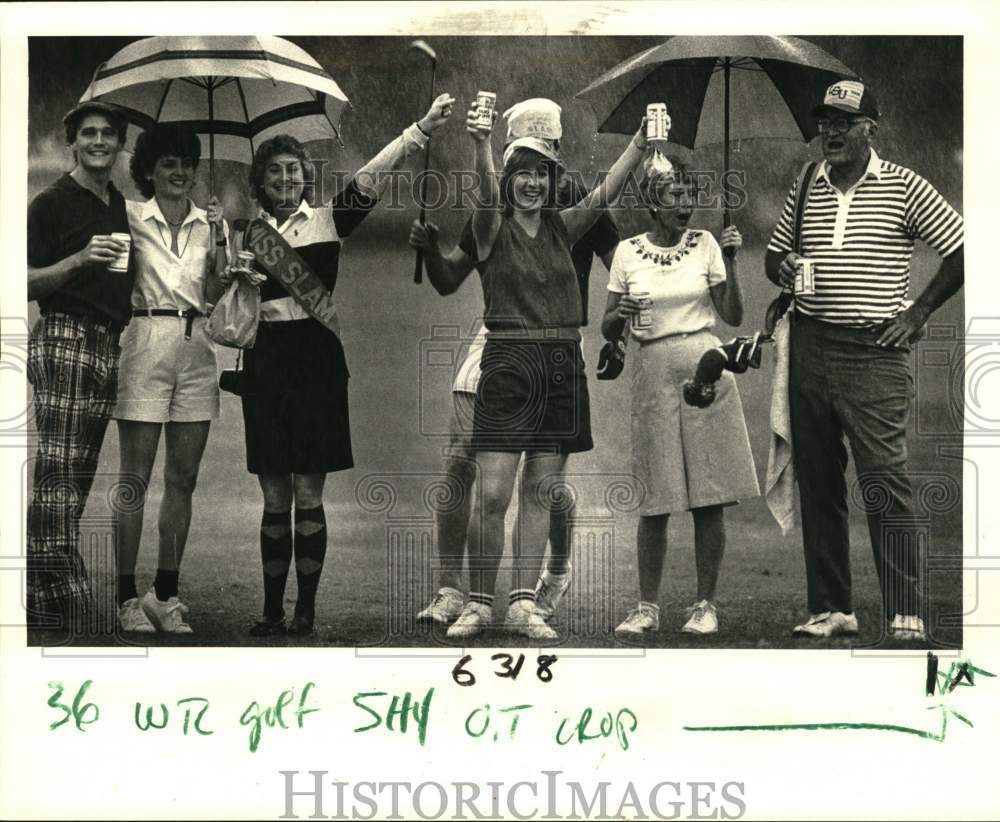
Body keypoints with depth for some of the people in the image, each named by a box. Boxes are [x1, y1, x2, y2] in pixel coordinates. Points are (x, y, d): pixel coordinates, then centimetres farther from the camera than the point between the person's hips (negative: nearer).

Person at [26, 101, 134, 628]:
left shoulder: (119, 205, 18)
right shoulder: (53, 202, -2)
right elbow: (26, 283, -6)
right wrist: (78, 259, -17)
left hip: (107, 346, 8)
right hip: (64, 340, -7)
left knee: (77, 482, 6)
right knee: (57, 477, -12)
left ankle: (42, 603, 11)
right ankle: (63, 605, -12)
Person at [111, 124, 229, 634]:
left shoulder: (211, 222, 11)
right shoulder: (131, 217, 2)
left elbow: (216, 295, 5)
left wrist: (219, 238, -4)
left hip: (196, 350, 4)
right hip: (146, 342, -4)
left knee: (183, 480, 6)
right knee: (135, 480, -2)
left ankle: (165, 593, 14)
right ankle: (127, 596, 3)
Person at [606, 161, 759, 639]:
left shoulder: (705, 244, 5)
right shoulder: (628, 252, 4)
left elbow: (734, 317, 3)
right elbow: (608, 332, 7)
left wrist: (730, 263, -7)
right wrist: (620, 314, -14)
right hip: (653, 372, 0)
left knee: (710, 496, 2)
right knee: (656, 497, 0)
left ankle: (706, 604, 13)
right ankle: (648, 607, 11)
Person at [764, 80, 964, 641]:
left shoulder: (904, 187, -2)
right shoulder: (805, 190, 12)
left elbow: (961, 250, 0)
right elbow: (774, 255, 22)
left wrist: (919, 313, -5)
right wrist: (781, 269, -1)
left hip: (875, 352, -5)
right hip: (809, 348, 5)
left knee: (886, 481, -11)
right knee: (817, 483, 7)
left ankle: (906, 615, -8)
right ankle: (832, 609, 15)